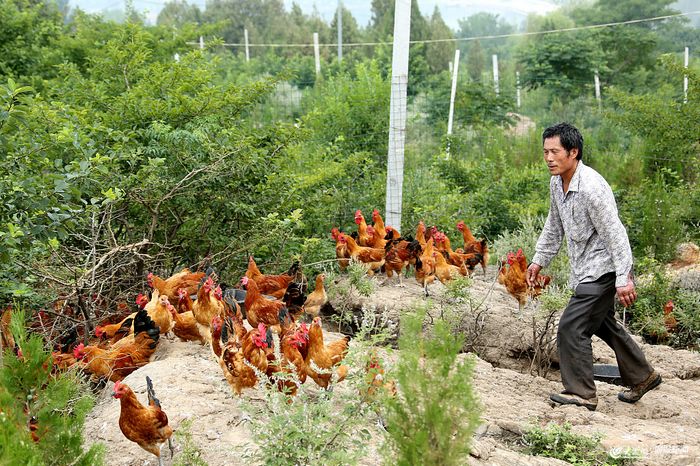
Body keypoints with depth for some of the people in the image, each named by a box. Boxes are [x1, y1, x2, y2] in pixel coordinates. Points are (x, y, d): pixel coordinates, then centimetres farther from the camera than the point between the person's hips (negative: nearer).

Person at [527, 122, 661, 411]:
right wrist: (539, 260, 18)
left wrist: (624, 278, -27)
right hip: (585, 271, 10)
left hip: (603, 271, -10)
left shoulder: (592, 187, -25)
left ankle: (581, 393, 3)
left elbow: (615, 233, -25)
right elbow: (554, 227, 18)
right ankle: (642, 377, 39)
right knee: (602, 324, 22)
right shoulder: (557, 183, 3)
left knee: (572, 328, -11)